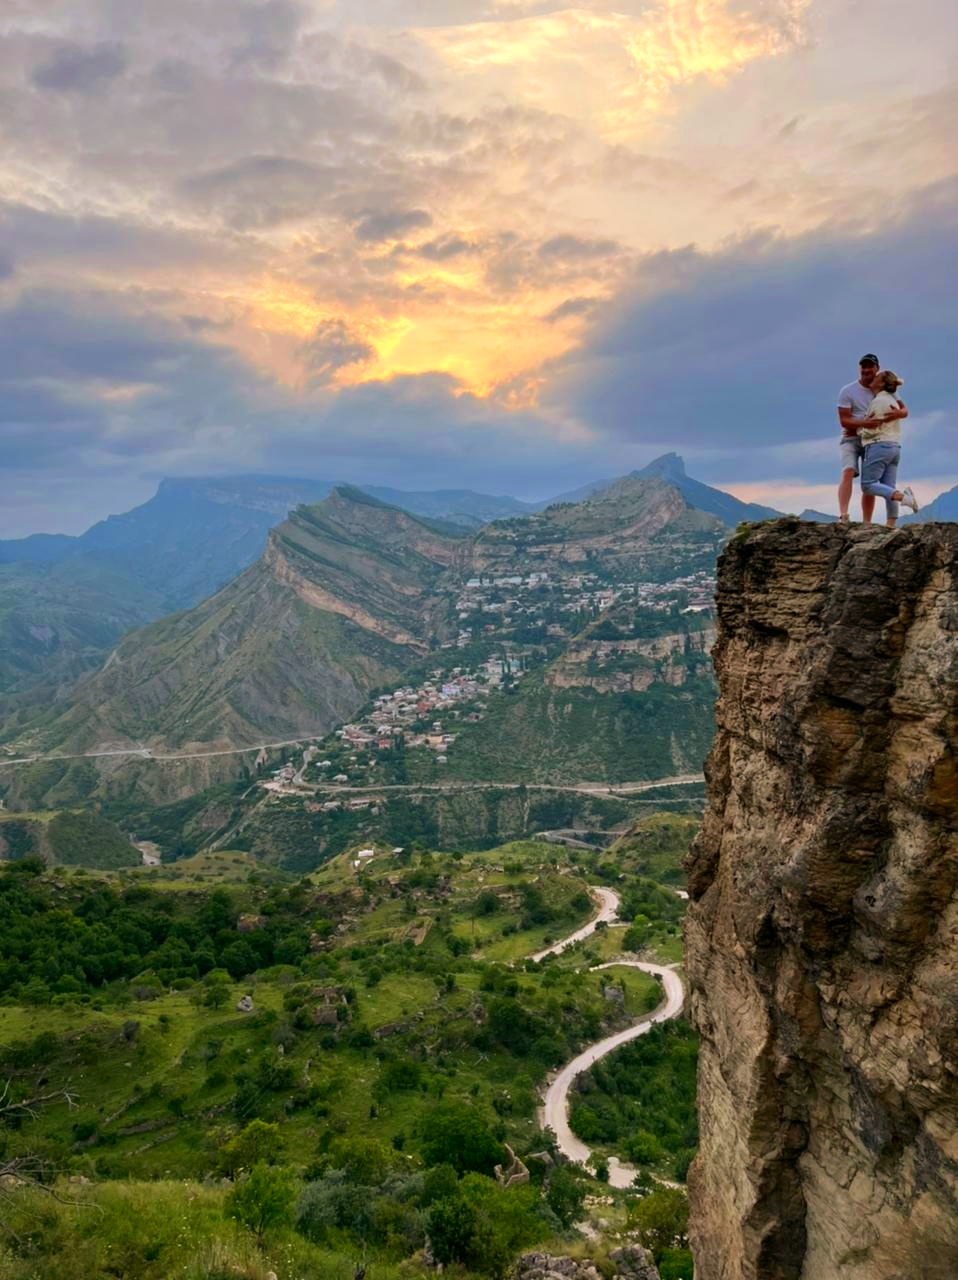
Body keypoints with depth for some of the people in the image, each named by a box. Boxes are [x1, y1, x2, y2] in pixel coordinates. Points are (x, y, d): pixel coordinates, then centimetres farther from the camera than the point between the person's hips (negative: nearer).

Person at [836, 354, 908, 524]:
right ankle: (843, 516, -38)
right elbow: (844, 421, -12)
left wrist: (899, 412, -26)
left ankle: (867, 524, 2)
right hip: (851, 439, -3)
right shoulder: (847, 391, -5)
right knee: (848, 472, -27)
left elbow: (905, 410, 0)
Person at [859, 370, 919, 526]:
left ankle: (902, 496, -25)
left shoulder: (878, 401, -11)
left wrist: (856, 431, 6)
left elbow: (871, 430, -12)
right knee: (888, 489, 3)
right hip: (894, 448, 9)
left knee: (868, 486, -9)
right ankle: (890, 525, -4)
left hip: (879, 446, -9)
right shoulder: (893, 400, 17)